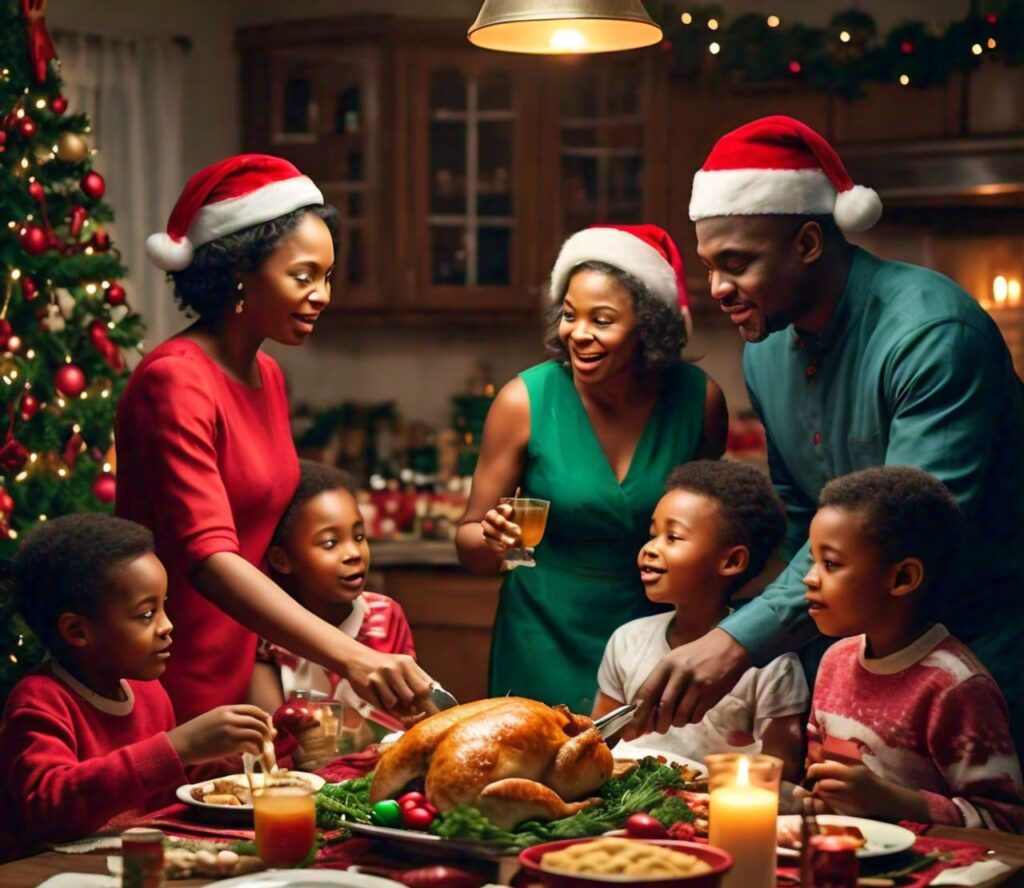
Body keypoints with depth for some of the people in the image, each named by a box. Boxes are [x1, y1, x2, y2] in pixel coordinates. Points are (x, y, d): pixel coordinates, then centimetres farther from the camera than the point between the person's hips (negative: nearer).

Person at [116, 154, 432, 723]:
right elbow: (209, 559, -29)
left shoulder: (266, 376, 9)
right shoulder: (174, 382, -18)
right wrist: (350, 657, -39)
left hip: (238, 673, 8)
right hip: (170, 699, -8)